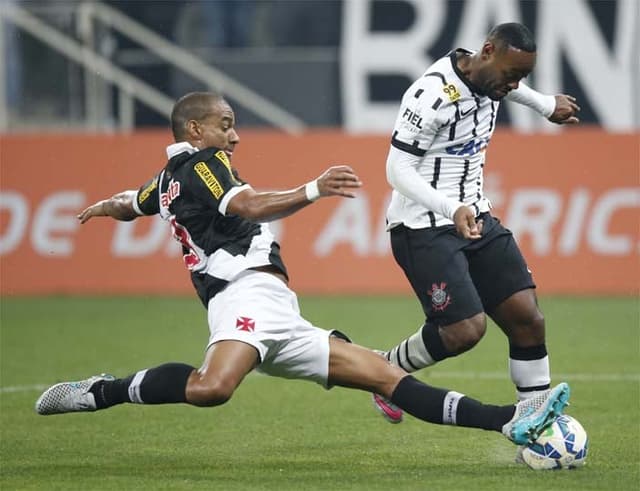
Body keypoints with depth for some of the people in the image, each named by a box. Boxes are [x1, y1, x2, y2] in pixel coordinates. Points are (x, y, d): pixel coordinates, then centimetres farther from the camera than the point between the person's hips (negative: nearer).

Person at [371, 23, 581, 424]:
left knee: (528, 319, -3)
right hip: (425, 228, -8)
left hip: (476, 219, 8)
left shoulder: (487, 76, 3)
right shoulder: (432, 95, -22)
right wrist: (452, 209, -33)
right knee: (466, 331, -18)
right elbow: (398, 170, -22)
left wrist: (546, 105, 44)